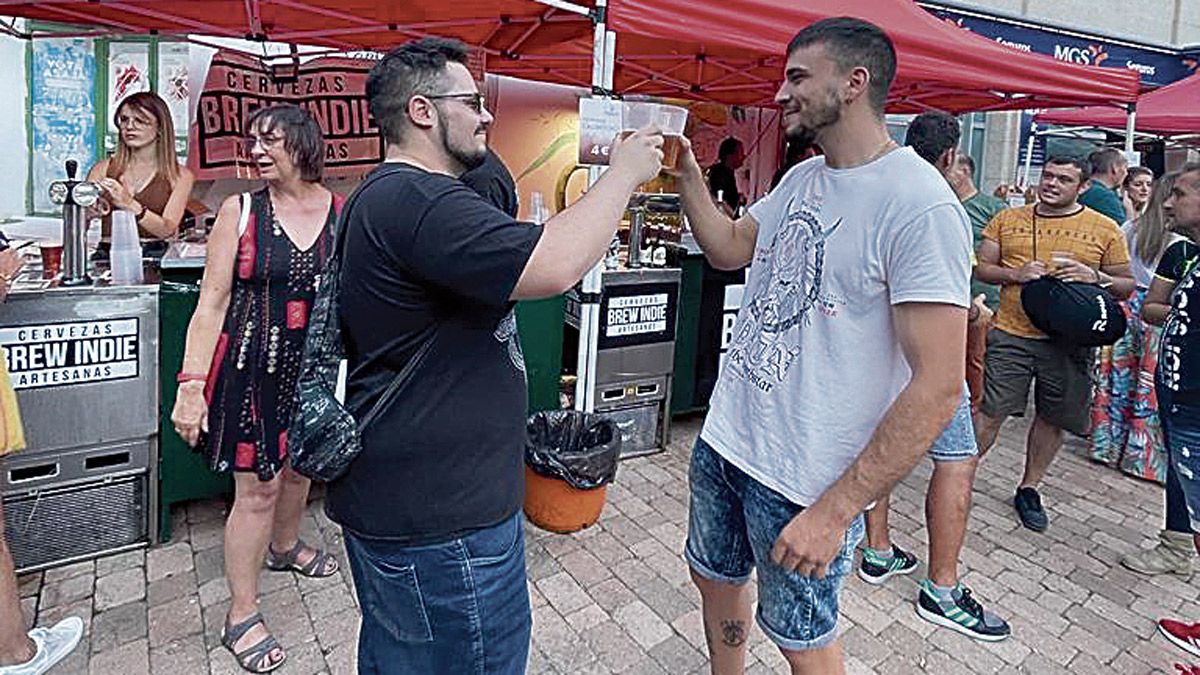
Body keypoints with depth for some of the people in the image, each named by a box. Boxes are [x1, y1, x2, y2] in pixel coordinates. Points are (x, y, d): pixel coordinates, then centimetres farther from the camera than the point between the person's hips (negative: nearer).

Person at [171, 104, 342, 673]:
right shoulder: (239, 211, -5)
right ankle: (242, 616, 20)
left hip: (317, 365, 3)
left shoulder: (344, 214, 0)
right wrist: (191, 382, -11)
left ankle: (284, 547, 50)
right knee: (256, 488, 3)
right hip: (253, 365, -3)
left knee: (298, 466, 21)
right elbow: (212, 303, -6)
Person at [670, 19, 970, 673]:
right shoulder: (802, 178, 5)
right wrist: (687, 172, 4)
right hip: (725, 437, 8)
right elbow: (727, 249, 19)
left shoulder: (919, 206, -21)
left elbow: (937, 387, -23)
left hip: (807, 482, -7)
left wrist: (835, 511, -23)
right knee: (714, 578, 25)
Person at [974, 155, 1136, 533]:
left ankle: (1029, 488, 29)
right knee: (989, 413, -2)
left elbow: (1126, 286, 8)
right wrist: (1016, 274, -14)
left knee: (1052, 418, 11)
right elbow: (980, 269, 5)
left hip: (1068, 342, 1)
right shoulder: (1007, 220, 6)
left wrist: (1095, 277, -14)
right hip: (1010, 335, -1)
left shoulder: (1104, 229, 5)